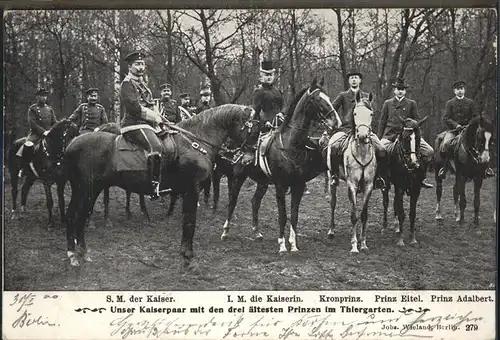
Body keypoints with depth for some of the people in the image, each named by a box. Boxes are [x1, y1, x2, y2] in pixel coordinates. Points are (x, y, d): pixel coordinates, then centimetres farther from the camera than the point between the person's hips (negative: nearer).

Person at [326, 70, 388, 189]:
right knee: (332, 147, -31)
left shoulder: (366, 96, 18)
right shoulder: (343, 96, 13)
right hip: (345, 128, -1)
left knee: (382, 150, -19)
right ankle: (334, 175, -15)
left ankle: (379, 177, -1)